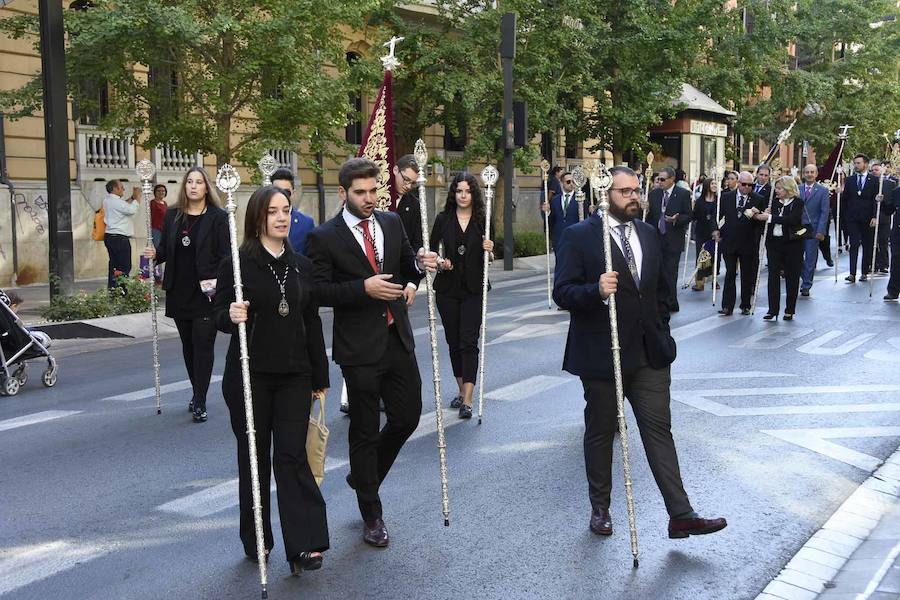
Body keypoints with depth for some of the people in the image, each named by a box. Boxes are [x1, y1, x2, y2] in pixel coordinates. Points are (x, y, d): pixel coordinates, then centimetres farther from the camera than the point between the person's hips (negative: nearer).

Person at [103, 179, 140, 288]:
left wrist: (133, 197, 11)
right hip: (119, 238, -10)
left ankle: (112, 289, 16)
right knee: (124, 267, -7)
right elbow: (131, 210, -23)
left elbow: (124, 205, 20)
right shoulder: (116, 201, -16)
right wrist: (137, 197, -9)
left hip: (110, 237, 10)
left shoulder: (107, 199, 13)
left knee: (114, 266, 13)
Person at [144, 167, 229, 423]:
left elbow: (225, 254, -7)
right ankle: (197, 394, 28)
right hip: (179, 292, 5)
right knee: (188, 344, 14)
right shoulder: (173, 215, 10)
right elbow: (165, 248, 16)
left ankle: (200, 403, -1)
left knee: (203, 344, -5)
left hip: (205, 293, -5)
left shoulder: (217, 217, -4)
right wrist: (155, 253, -6)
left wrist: (218, 281, -23)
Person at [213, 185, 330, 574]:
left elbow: (312, 322, 10)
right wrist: (231, 316, -28)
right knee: (254, 456, 9)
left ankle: (304, 546, -2)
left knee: (292, 455, -4)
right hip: (250, 374, -2)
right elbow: (219, 315, -3)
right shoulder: (237, 263, -4)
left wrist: (320, 377, 10)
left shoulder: (301, 265, 7)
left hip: (294, 375, 2)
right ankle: (256, 541, 24)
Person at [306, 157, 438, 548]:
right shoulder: (324, 237, -8)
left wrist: (419, 264, -7)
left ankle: (363, 475, 38)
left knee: (407, 417, 11)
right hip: (360, 347, -5)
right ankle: (371, 515, 24)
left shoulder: (392, 223, 7)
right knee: (365, 430, 7)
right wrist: (364, 288, -23)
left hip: (398, 339, 5)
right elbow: (319, 291, -12)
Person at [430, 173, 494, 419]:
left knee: (469, 342, -9)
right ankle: (461, 391, 27)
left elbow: (487, 257, 10)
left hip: (474, 290, -2)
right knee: (453, 341, 10)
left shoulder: (482, 220, 1)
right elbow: (430, 249, 5)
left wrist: (489, 249, -12)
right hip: (448, 289, 2)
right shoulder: (443, 219, 1)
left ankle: (467, 401, -11)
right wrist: (439, 263, -15)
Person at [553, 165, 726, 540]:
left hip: (649, 354, 4)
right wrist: (596, 291, -30)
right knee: (600, 432, 11)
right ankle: (600, 508, 27)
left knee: (659, 430, 2)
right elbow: (562, 292, -12)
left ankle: (681, 516, 6)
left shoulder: (650, 235, 11)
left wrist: (662, 333, 14)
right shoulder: (579, 237, -7)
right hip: (601, 355, -4)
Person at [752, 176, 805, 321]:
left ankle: (790, 310, 15)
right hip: (774, 242, 4)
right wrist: (760, 215, -11)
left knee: (791, 277, 5)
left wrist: (770, 217, -21)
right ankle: (773, 310, -3)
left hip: (792, 243, -4)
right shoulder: (775, 202, 10)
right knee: (773, 275, -4)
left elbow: (791, 219, -20)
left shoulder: (798, 203, -5)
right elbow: (771, 220, 9)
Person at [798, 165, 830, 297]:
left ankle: (806, 286, 10)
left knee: (810, 259, 2)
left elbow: (824, 212, -3)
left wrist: (820, 231, -11)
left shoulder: (823, 190, 1)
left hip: (813, 229, -2)